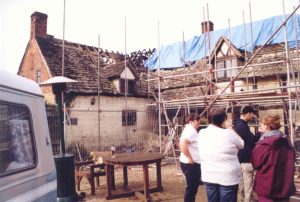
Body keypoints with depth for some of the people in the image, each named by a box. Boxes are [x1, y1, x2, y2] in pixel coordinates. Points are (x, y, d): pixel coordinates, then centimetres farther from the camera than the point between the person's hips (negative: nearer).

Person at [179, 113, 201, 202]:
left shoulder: (191, 130, 15)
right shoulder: (190, 130, -18)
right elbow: (182, 144, -33)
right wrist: (189, 158, -25)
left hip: (194, 163, 11)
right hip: (190, 164, -11)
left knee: (193, 186, 20)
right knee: (191, 187, 0)